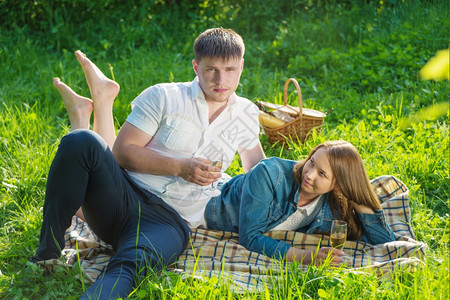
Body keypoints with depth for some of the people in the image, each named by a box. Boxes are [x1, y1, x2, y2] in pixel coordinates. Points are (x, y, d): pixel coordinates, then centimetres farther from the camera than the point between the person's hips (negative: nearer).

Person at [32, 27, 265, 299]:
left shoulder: (246, 114, 16)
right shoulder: (163, 97, 5)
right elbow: (122, 152, 0)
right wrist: (180, 167, -11)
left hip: (170, 221, 0)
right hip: (126, 197, 0)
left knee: (133, 264, -37)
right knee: (81, 142, -31)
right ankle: (48, 254, -20)